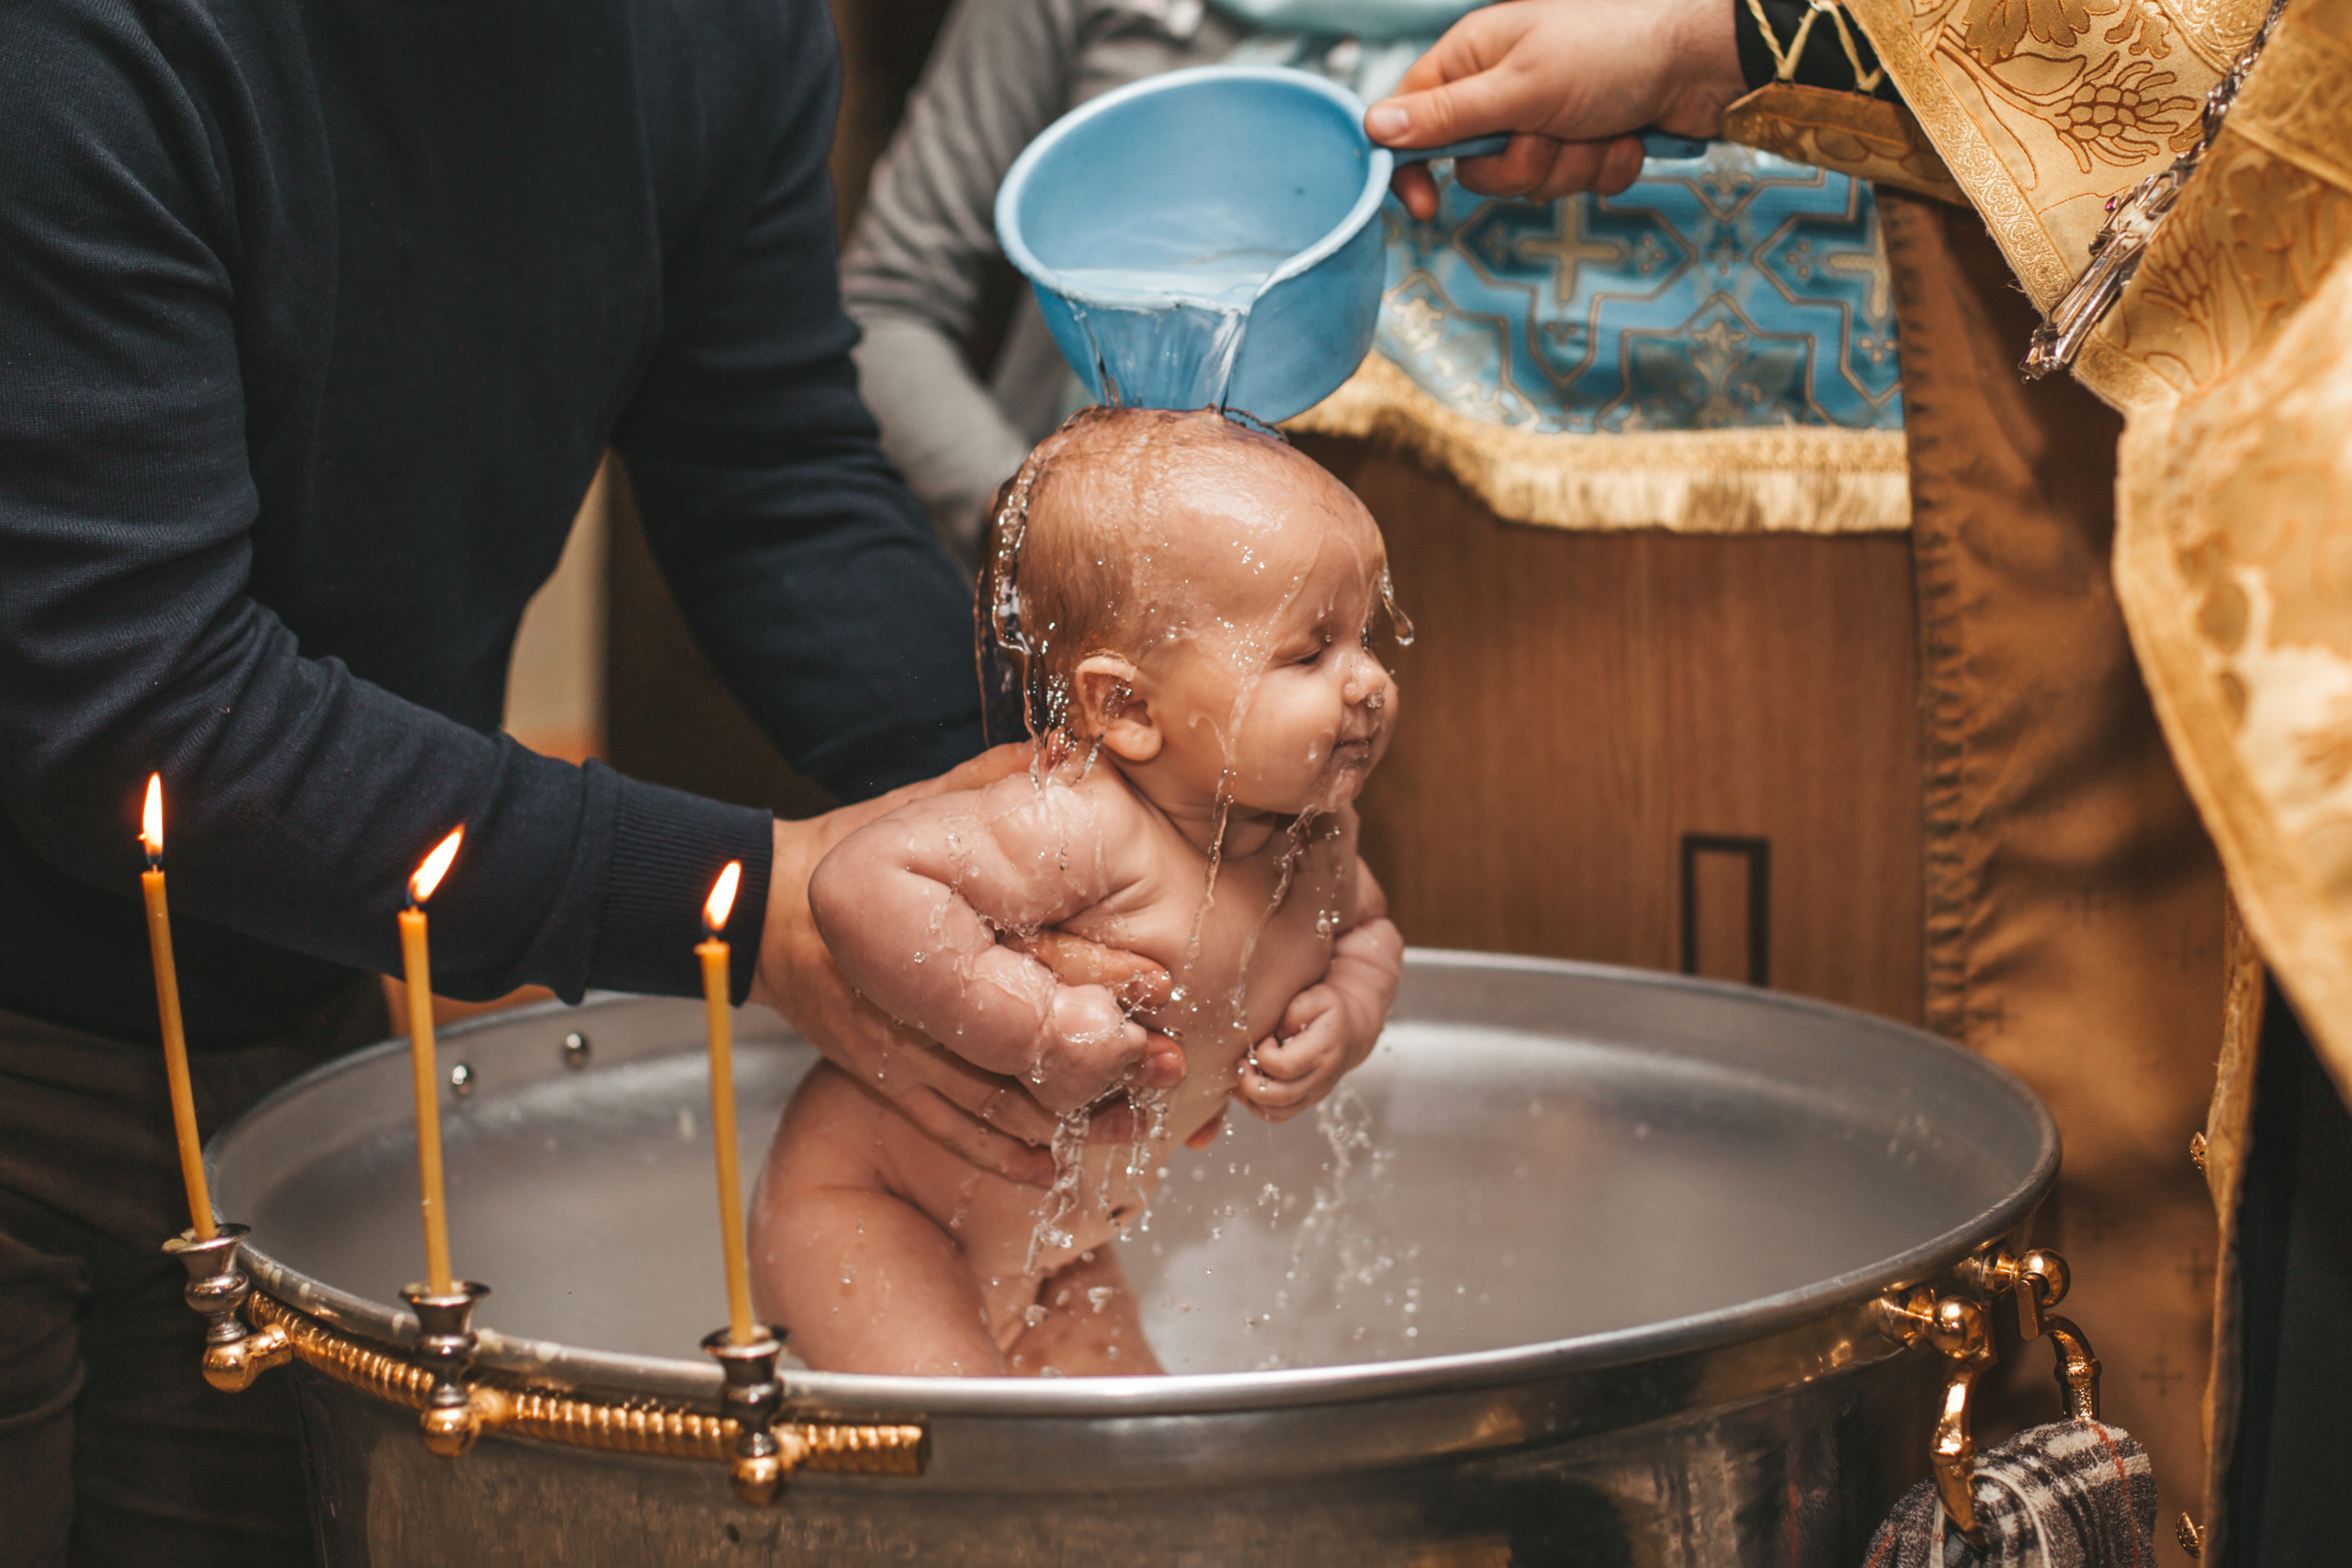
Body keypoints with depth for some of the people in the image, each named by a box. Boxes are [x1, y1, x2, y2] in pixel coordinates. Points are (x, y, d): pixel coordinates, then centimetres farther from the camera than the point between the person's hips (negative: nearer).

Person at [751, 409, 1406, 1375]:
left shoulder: (1311, 836, -7)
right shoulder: (1080, 829, -35)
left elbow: (1365, 927, 15)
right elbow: (864, 886, -42)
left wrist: (1345, 1015, -7)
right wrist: (1037, 1020, -41)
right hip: (865, 1211, -8)